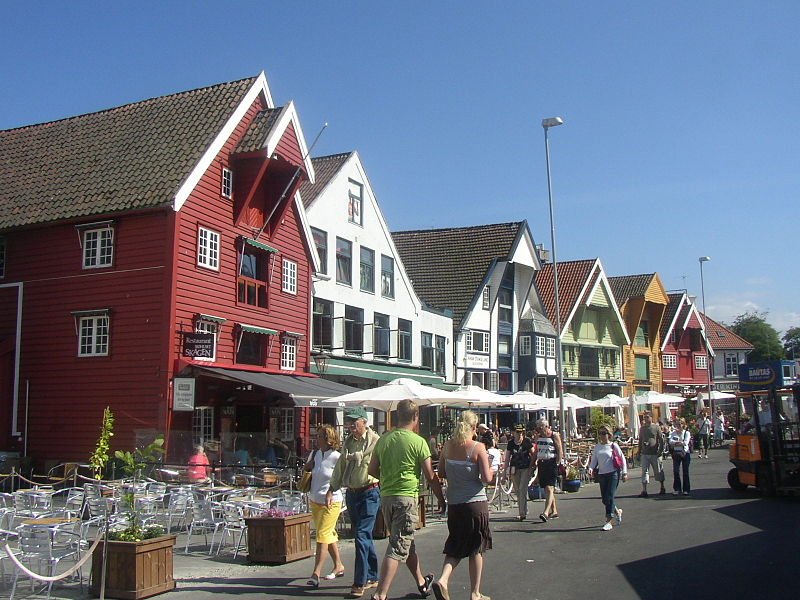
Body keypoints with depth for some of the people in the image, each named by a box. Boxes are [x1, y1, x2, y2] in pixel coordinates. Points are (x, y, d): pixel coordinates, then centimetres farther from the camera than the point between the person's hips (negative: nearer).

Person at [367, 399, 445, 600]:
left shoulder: (383, 439, 5)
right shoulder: (418, 442, -10)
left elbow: (372, 470, 10)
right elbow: (430, 476, -7)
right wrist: (441, 499, 6)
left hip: (386, 497, 6)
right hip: (407, 497, -6)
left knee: (406, 543, 20)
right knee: (398, 549, -4)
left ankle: (422, 583, 38)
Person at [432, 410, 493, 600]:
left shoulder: (448, 446, 1)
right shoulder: (478, 447, -12)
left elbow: (441, 473, 8)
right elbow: (486, 478, -14)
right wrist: (490, 468, 6)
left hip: (453, 504, 4)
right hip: (475, 502, -4)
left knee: (456, 546, 16)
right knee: (476, 548, 10)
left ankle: (443, 579, -6)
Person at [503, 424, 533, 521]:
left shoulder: (527, 441, -5)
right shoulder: (510, 443, 2)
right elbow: (507, 457, 7)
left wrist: (531, 468, -5)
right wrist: (506, 470, 4)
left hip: (525, 468, -4)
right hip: (514, 468, 4)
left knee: (523, 489, -12)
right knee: (517, 491, 8)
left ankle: (523, 513, -9)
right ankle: (522, 512, 19)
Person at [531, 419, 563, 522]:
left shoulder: (554, 436, -3)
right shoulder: (538, 437, 15)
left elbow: (560, 451, -6)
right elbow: (535, 452, 21)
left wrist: (557, 464, -13)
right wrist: (533, 463, 13)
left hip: (551, 463, -7)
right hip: (541, 464, 7)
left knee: (549, 488, -16)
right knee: (547, 489, 12)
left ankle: (546, 512, -26)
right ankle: (554, 511, 24)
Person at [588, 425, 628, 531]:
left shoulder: (613, 446, -2)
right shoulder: (597, 447, 9)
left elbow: (622, 459, 3)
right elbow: (593, 460, 9)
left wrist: (624, 473, -1)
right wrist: (591, 468, -11)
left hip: (613, 474, -5)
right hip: (602, 475, 5)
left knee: (609, 497, -12)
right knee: (605, 499, 8)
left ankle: (608, 521, -8)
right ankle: (617, 511, 36)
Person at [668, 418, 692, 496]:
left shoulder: (687, 433, 2)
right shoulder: (673, 433, 9)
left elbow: (686, 442, -13)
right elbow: (670, 441, -9)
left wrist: (675, 443, -12)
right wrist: (680, 442, -19)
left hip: (685, 453, -2)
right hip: (676, 454, 2)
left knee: (685, 472, 2)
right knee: (676, 471, -3)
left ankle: (686, 489, 10)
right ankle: (677, 489, 6)